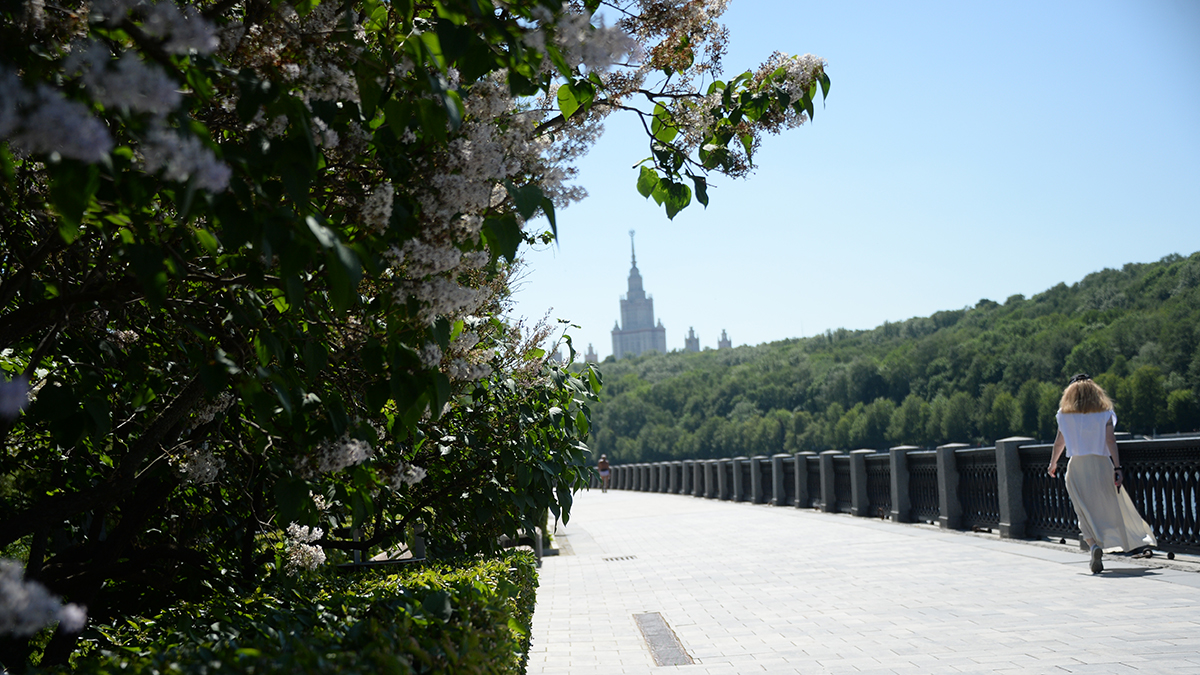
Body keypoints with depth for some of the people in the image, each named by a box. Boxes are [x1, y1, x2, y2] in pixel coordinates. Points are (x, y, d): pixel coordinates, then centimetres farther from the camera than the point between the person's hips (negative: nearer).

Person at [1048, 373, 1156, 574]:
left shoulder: (1065, 415, 4)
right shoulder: (1104, 413, 2)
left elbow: (1059, 442, 10)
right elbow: (1111, 441, -7)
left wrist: (1053, 464, 25)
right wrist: (1117, 468, -10)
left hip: (1076, 466, 0)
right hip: (1101, 465, 0)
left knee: (1085, 512, 2)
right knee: (1112, 505, 15)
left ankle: (1094, 545, -20)